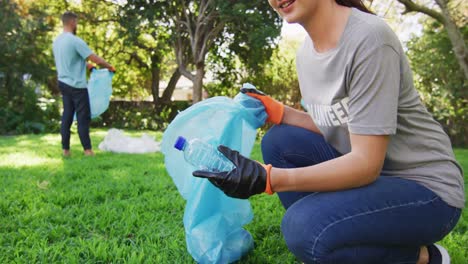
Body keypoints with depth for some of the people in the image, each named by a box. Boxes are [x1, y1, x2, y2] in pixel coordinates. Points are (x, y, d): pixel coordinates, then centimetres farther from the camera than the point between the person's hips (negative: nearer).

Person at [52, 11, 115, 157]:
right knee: (83, 117, -1)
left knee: (67, 116, 11)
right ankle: (87, 149, 5)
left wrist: (86, 65, 23)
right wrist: (110, 67, -3)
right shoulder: (75, 41, -17)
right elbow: (95, 59, -17)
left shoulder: (57, 41, 10)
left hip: (63, 83, 8)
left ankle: (65, 149, 14)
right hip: (77, 85, -8)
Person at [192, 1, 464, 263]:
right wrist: (276, 111, -5)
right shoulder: (306, 53, 2)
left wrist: (267, 178, -35)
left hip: (426, 186, -7)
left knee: (305, 227, -28)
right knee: (278, 141, -4)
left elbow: (367, 163, -26)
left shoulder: (369, 37, -22)